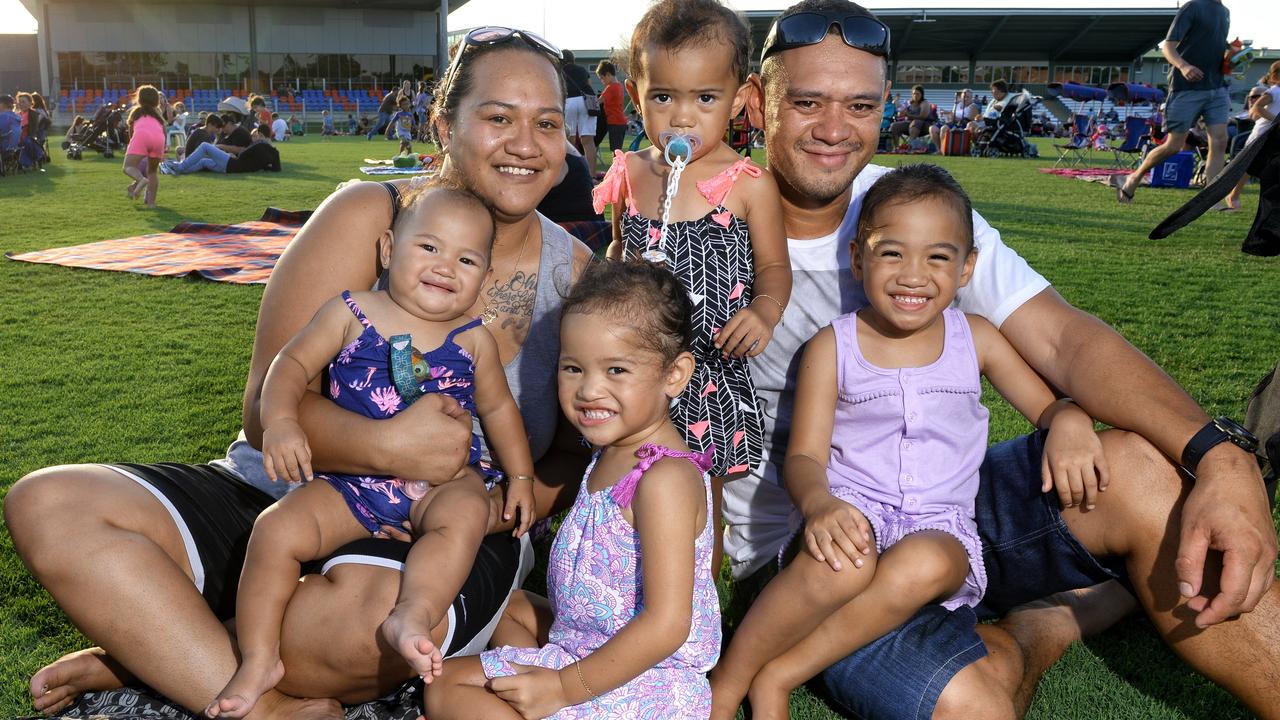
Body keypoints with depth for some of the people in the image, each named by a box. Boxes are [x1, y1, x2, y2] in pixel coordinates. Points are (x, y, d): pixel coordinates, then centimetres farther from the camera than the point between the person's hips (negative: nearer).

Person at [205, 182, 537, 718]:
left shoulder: (473, 340, 6)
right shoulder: (351, 314, 3)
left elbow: (498, 406, 16)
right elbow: (293, 363, 1)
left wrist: (520, 476, 11)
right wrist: (279, 420, -18)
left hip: (442, 480, 0)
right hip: (349, 482, 0)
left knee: (465, 513, -34)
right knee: (276, 530, -19)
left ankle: (412, 615, -43)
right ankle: (259, 660, -7)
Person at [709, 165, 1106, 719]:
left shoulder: (976, 339, 8)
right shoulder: (832, 346, 0)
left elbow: (1047, 406, 13)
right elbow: (804, 455, -4)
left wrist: (1071, 422, -14)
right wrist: (818, 503, -28)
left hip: (939, 527, 2)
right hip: (849, 511, -2)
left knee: (927, 565, -35)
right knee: (842, 566, -37)